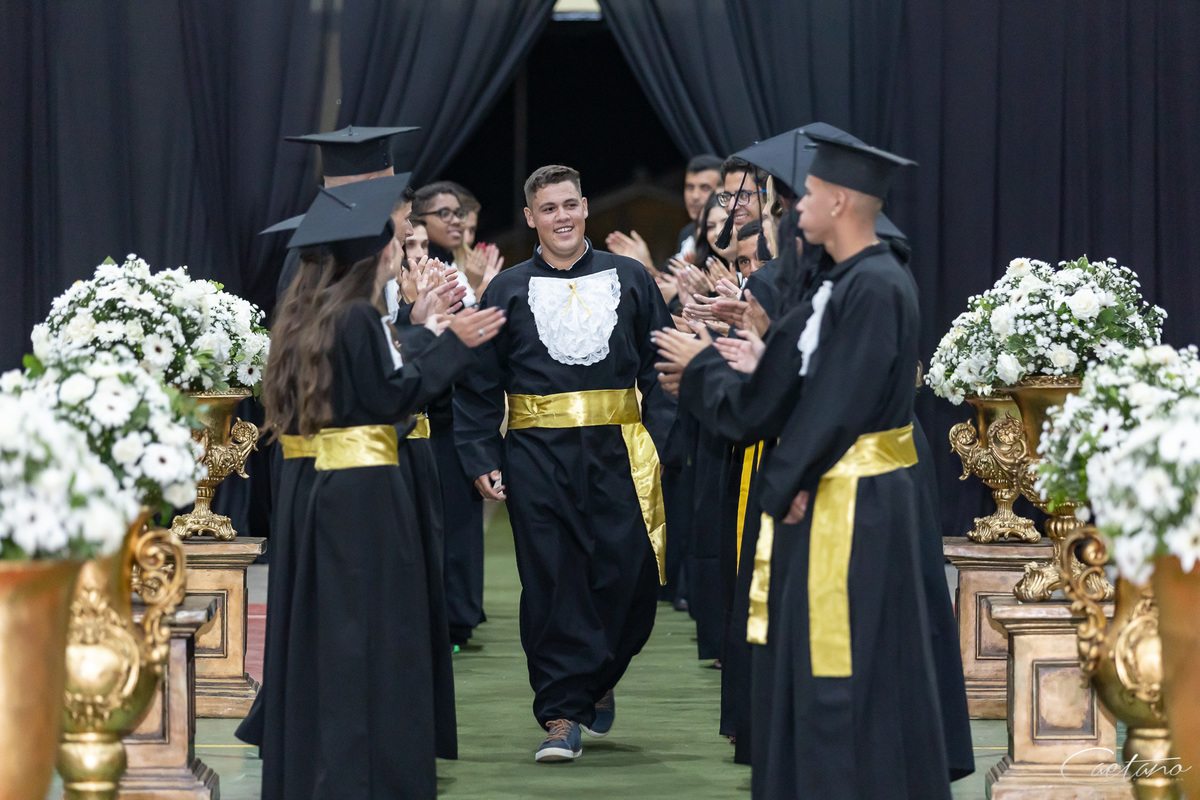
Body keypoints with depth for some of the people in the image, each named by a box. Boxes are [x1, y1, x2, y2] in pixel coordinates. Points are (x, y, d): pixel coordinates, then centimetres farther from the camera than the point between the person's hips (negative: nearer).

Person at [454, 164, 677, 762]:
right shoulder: (507, 291, 8)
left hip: (616, 449, 1)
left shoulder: (629, 280, 9)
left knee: (629, 572, -2)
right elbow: (477, 384, 8)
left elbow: (661, 367, 8)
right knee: (551, 583, -3)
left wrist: (664, 440, -2)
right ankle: (562, 714, 2)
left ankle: (598, 680, 24)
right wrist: (482, 459, 0)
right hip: (538, 458, -1)